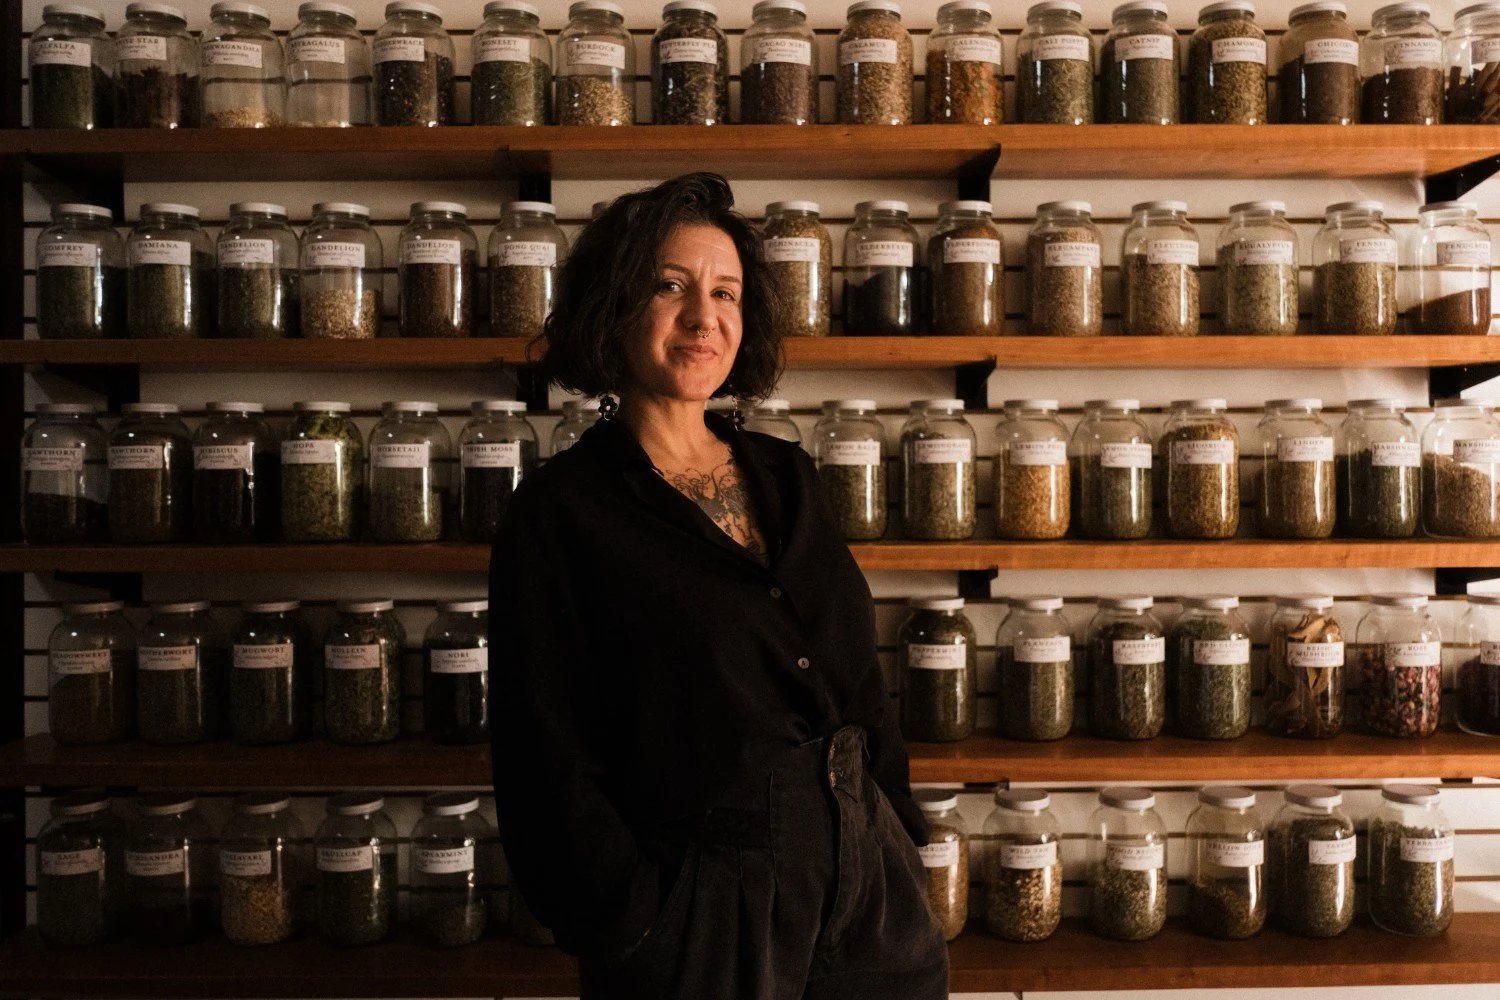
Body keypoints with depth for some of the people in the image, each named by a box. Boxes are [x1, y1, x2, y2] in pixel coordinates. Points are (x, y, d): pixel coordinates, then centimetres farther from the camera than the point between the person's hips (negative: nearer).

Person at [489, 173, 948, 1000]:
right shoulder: (560, 514, -9)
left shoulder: (785, 477, 7)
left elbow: (861, 683, 12)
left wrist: (901, 846, 7)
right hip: (696, 919, -5)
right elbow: (551, 770, -10)